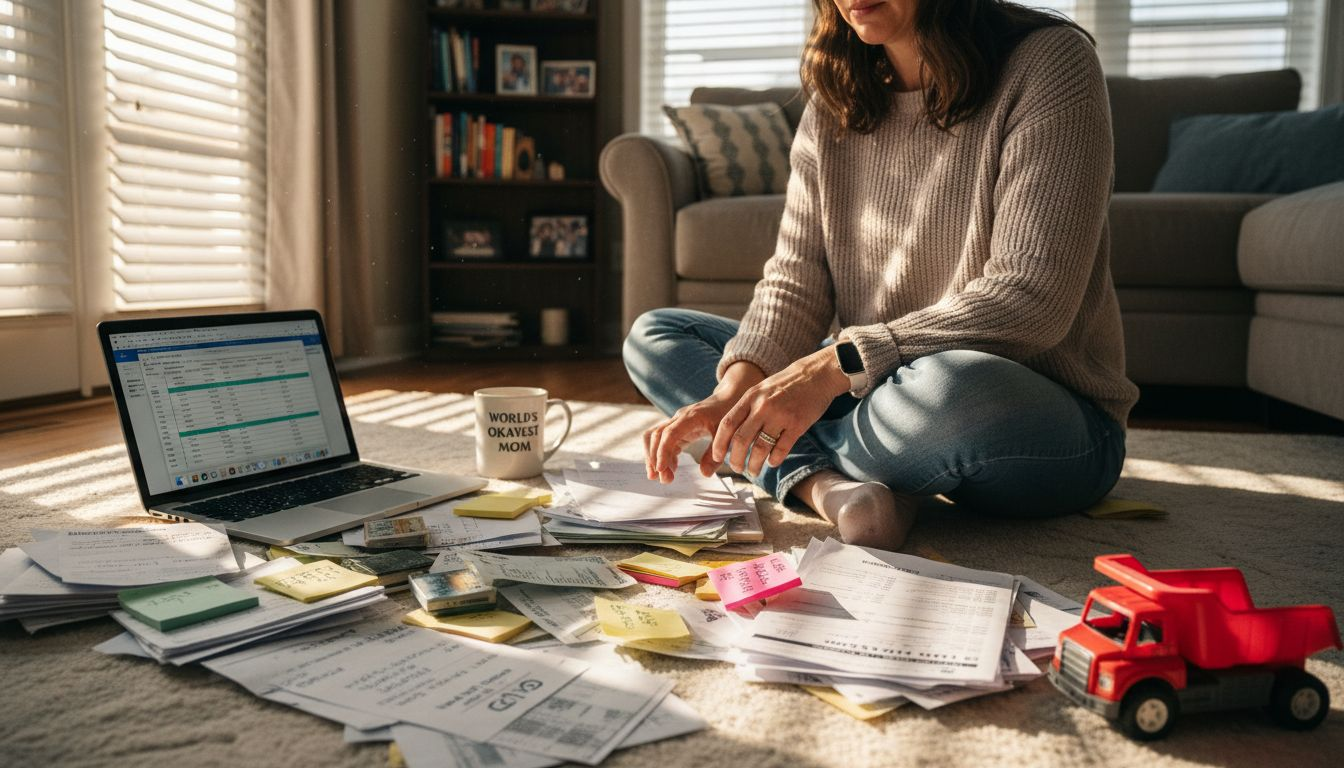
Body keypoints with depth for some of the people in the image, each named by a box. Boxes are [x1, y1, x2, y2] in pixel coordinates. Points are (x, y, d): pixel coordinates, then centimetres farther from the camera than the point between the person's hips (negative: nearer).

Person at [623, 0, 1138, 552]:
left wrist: (835, 364, -29)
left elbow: (1032, 299, -22)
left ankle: (784, 466, -9)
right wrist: (733, 392, -20)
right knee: (653, 335, 2)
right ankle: (827, 484, -22)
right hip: (885, 387, 6)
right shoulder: (834, 98, 6)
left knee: (950, 389, -42)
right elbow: (795, 279, -1)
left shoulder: (1048, 61, -12)